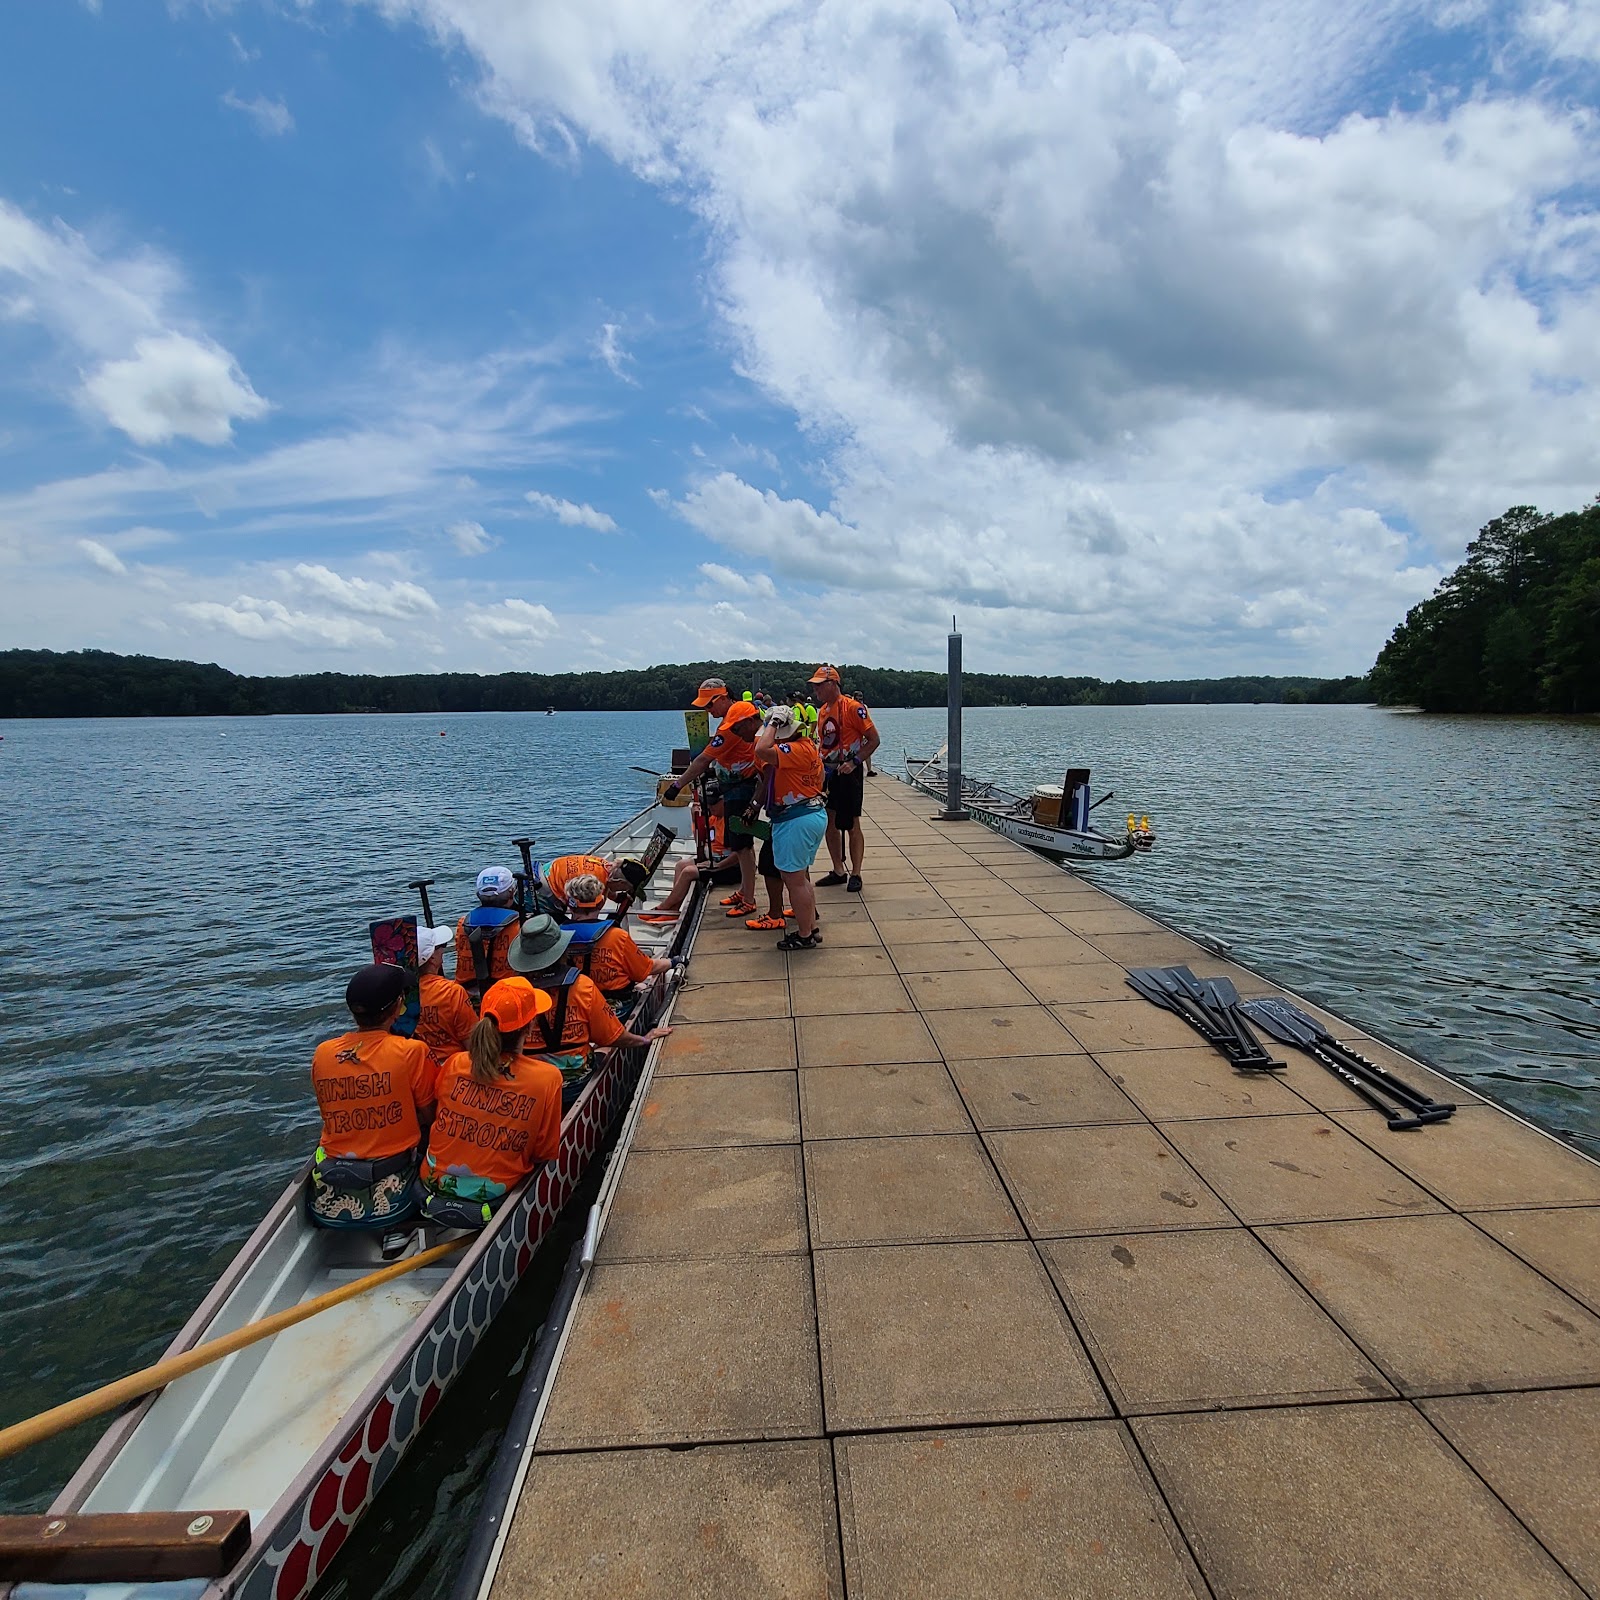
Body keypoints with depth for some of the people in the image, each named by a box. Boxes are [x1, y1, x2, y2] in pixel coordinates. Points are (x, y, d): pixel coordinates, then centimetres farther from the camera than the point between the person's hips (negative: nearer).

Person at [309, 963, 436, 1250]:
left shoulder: (322, 1053, -2)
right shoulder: (412, 1051, -14)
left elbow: (333, 1117, 11)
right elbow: (428, 1117, -3)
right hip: (391, 1194, -4)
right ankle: (397, 1227, 7)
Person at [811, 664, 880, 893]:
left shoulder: (852, 707, -13)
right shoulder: (822, 711, 11)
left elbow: (873, 740, -12)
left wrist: (854, 762, -20)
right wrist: (819, 762, 8)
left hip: (848, 773, -8)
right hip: (827, 772, 8)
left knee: (852, 825, -1)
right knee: (830, 824, 10)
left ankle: (855, 875, 8)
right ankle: (838, 872, 21)